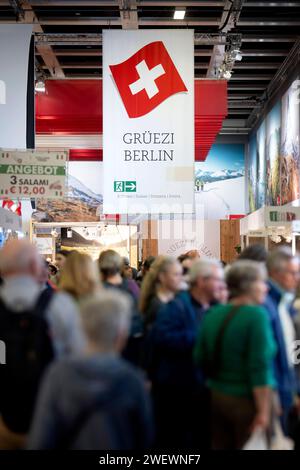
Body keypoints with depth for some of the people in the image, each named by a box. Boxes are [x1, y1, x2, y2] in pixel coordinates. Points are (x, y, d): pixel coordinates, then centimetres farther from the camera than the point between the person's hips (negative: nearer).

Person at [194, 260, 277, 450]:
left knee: (221, 446, 17)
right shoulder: (257, 315, -17)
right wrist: (264, 412, -18)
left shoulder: (213, 313, 3)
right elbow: (260, 367, -21)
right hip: (247, 400, -6)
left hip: (216, 396, 6)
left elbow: (200, 358, 7)